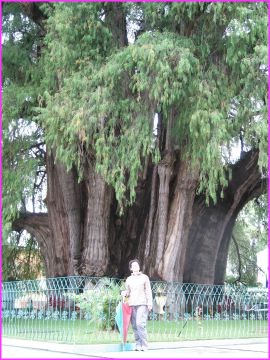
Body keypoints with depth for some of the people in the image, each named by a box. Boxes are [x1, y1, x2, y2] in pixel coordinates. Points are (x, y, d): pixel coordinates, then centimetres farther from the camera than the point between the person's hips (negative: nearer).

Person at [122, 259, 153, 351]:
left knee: (140, 324, -16)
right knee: (134, 326, -1)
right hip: (132, 304, 3)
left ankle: (144, 345, -11)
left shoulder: (144, 277, 8)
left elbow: (148, 291, 6)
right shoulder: (129, 279, 15)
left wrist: (150, 303, -3)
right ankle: (138, 345, 6)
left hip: (142, 304, -3)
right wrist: (125, 293, -3)